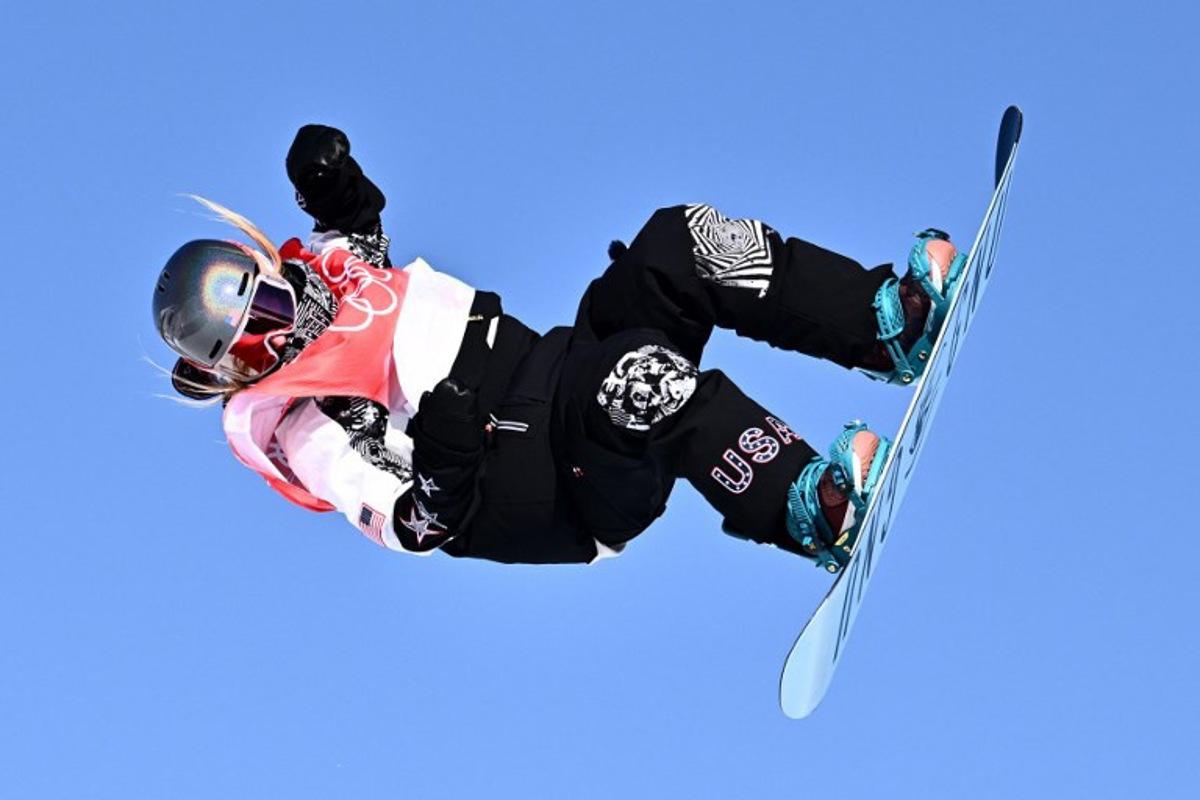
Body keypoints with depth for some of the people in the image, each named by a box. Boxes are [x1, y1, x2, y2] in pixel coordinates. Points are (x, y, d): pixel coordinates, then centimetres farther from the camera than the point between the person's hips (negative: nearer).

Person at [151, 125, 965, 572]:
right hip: (559, 500, -9)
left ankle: (888, 325, -16)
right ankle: (810, 509, -40)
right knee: (640, 372, -41)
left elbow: (361, 224, 36)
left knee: (681, 242, -11)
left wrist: (329, 186, 15)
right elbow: (418, 530, -14)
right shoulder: (295, 426, -7)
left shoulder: (314, 273, 15)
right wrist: (441, 459, -35)